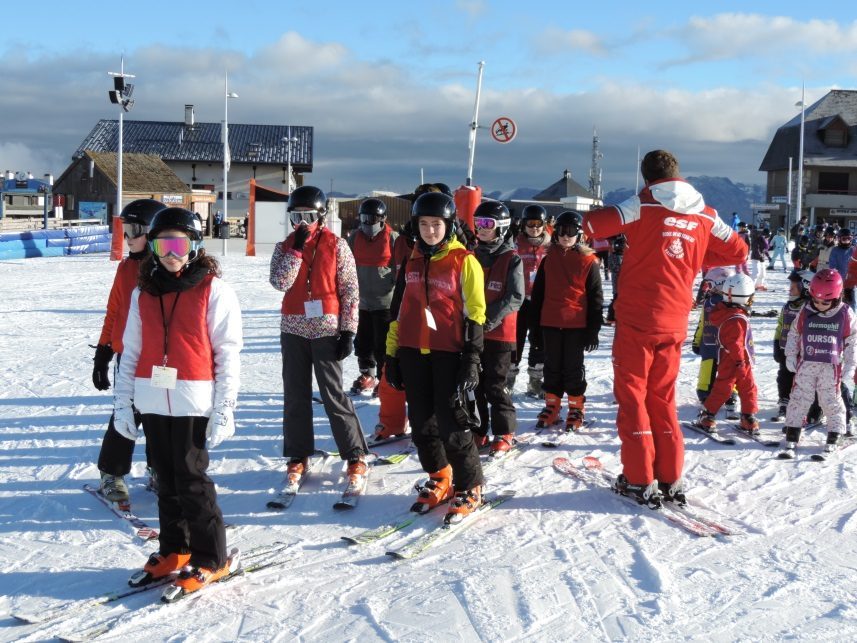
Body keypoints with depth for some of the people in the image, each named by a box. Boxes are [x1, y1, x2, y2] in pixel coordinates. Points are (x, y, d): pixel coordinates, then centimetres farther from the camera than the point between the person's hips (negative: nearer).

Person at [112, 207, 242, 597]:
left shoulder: (212, 290, -4)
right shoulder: (144, 293, 10)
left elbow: (227, 354, -5)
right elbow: (131, 351, 13)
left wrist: (224, 410, -9)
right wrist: (123, 402, 8)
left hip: (194, 401, -5)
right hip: (153, 400, 5)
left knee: (191, 480, -3)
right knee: (166, 479, 13)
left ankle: (210, 560, 8)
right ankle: (174, 550, 26)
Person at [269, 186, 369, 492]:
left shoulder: (336, 245, -2)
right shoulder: (285, 247, 6)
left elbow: (350, 290, -4)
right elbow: (280, 282, -11)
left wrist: (348, 331, -8)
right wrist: (296, 248, -15)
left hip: (326, 329, -4)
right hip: (293, 329, 4)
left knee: (333, 395, -5)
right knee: (295, 395, 9)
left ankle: (356, 458, 4)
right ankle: (298, 457, 21)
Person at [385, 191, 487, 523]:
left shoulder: (464, 261, -4)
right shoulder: (412, 262, 11)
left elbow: (474, 314, -6)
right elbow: (397, 310, 16)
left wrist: (471, 359, -12)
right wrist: (391, 354, 13)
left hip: (448, 353, -5)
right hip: (413, 352, 5)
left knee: (452, 423, -6)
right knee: (422, 422, 10)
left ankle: (469, 489, 8)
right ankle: (439, 480, 27)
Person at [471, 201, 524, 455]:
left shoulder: (512, 259, -7)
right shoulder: (473, 255, 10)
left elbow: (515, 297, -12)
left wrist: (490, 318, -21)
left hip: (499, 332, -5)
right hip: (472, 331, 5)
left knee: (495, 385, -2)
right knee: (474, 383, 10)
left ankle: (504, 433, 10)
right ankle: (477, 430, 22)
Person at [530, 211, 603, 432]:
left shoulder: (589, 261, -4)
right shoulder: (548, 259, 6)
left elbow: (595, 298, -2)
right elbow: (538, 292, 12)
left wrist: (593, 330, -5)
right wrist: (535, 322, 9)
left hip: (576, 324, -3)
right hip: (550, 323, 3)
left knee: (574, 366, 6)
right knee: (552, 365, 11)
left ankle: (576, 408, 17)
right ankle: (551, 406, 22)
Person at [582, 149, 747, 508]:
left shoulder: (643, 206, -7)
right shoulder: (704, 215, 6)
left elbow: (592, 224, -18)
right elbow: (738, 251, 16)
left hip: (637, 320, -4)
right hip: (675, 323, 4)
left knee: (632, 396, 4)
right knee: (663, 398, 15)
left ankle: (640, 481, 3)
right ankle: (671, 479, 15)